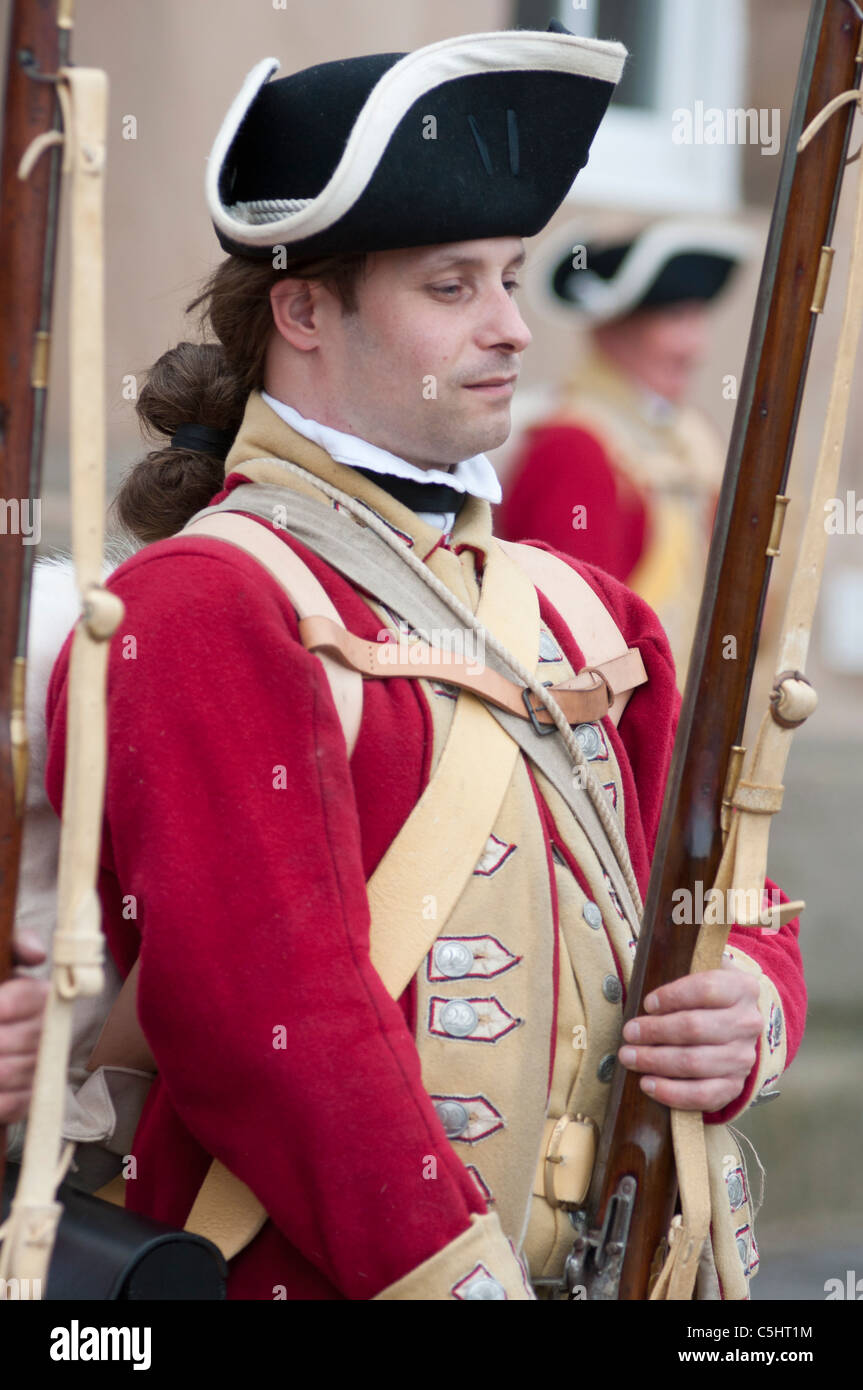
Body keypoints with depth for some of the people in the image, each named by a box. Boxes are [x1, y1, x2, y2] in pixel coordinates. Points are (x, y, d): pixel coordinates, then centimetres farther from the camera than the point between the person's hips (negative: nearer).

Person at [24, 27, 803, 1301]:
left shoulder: (581, 613, 14)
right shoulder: (199, 617, -10)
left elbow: (727, 910, 18)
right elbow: (268, 1011, -19)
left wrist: (745, 1012, -5)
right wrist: (460, 1277, -21)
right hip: (306, 1283, -7)